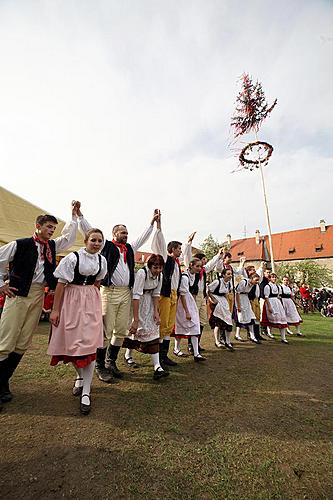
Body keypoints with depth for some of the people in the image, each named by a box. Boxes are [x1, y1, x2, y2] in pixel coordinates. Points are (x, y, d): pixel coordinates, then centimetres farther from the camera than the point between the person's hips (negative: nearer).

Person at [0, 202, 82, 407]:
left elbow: (69, 237, 15)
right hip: (19, 293, -4)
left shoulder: (52, 245, 12)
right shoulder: (20, 244, -2)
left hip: (38, 296, 5)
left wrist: (74, 215, 11)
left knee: (23, 343, 7)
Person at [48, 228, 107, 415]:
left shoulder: (102, 260, 1)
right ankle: (80, 376, 38)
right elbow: (61, 283, -11)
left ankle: (86, 392, 8)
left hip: (92, 303, 3)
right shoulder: (73, 258, -13)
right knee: (72, 342, 9)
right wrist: (55, 310, -10)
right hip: (72, 302, -2)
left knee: (90, 343, -3)